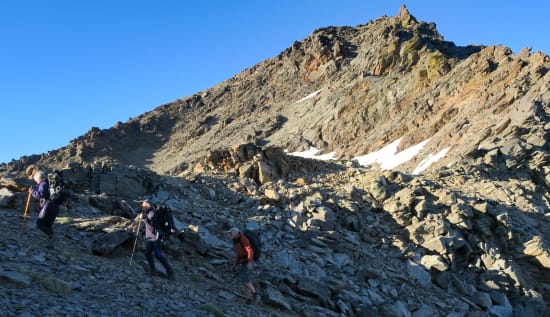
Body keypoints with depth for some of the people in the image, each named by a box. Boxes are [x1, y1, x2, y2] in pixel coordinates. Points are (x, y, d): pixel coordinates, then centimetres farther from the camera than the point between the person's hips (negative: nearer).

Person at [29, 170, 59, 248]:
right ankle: (50, 243, 9)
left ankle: (51, 236, -18)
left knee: (39, 223, -3)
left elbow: (40, 194, -17)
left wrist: (32, 192, -2)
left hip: (48, 205, -9)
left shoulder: (43, 184, -4)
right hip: (55, 206, 9)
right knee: (48, 225, 14)